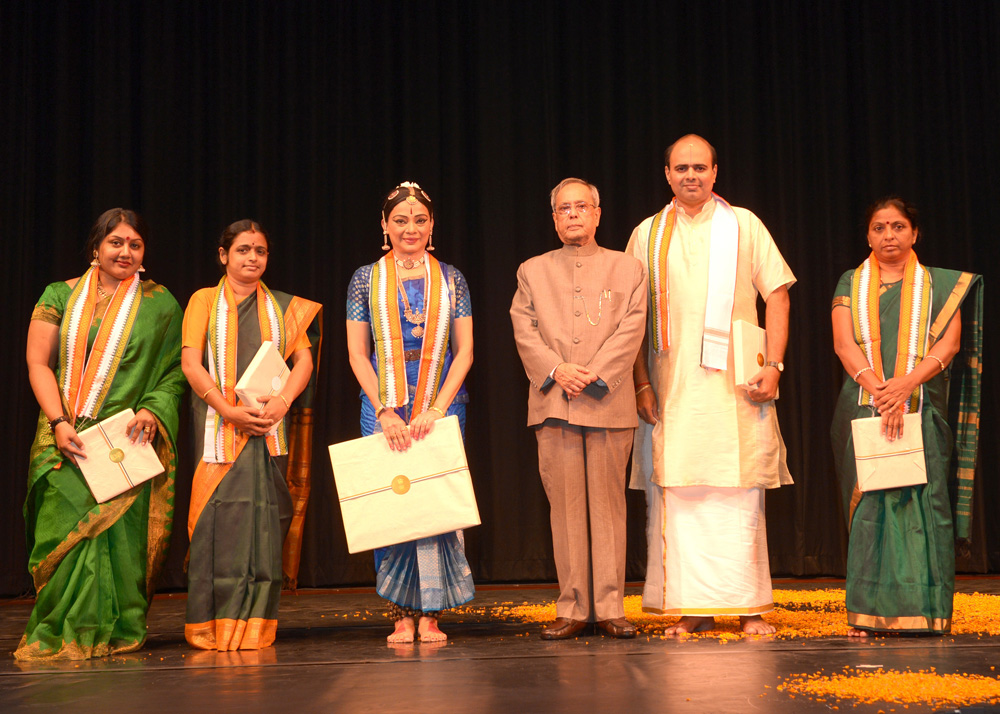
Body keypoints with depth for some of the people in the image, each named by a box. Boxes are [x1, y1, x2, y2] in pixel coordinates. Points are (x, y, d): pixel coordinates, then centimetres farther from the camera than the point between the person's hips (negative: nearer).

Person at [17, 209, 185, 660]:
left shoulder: (160, 304, 10)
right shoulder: (60, 297, 10)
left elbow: (176, 371, 6)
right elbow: (38, 364, 4)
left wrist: (151, 410, -13)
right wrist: (59, 423, -9)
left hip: (132, 441, 0)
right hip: (69, 441, 1)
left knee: (124, 529, -7)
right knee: (66, 527, -7)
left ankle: (118, 633, 4)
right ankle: (63, 635, 5)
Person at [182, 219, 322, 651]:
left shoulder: (283, 307, 16)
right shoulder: (204, 301, 9)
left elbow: (304, 359, 8)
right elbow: (190, 363, -1)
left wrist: (283, 400, -12)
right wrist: (228, 409, -13)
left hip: (266, 424, 2)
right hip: (217, 424, -2)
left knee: (262, 517, -3)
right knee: (219, 515, -7)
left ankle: (254, 624, 1)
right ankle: (213, 627, -1)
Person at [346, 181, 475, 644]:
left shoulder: (450, 279, 7)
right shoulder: (366, 279, 6)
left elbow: (464, 350, 2)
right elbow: (357, 353, 1)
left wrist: (437, 408, -10)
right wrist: (386, 412, -9)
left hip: (441, 406, 0)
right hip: (383, 406, 0)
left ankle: (430, 614, 5)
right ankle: (402, 615, 5)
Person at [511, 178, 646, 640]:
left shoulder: (627, 269, 12)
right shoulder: (532, 271, 16)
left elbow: (630, 330, 0)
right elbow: (524, 330, 4)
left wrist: (592, 375, -12)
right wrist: (556, 370, -12)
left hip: (609, 404, -1)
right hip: (554, 406, 1)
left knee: (608, 505, 0)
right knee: (566, 507, 1)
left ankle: (610, 608, 6)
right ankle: (573, 609, 6)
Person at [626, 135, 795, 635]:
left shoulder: (743, 225, 9)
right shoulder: (647, 235, 11)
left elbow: (776, 294, 4)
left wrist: (774, 364, -7)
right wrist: (642, 383, 0)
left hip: (736, 385, -1)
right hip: (672, 390, 1)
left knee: (740, 496, -1)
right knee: (678, 496, -1)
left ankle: (750, 606, 6)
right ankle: (693, 606, 6)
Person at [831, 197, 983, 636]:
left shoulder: (940, 286, 12)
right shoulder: (851, 284, 12)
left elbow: (950, 343, -1)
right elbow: (843, 343, -1)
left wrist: (906, 384, -17)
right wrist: (878, 390, -16)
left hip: (922, 410, 0)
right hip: (863, 408, 0)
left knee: (923, 500, -5)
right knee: (868, 503, -4)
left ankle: (923, 611, 0)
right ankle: (868, 612, -2)